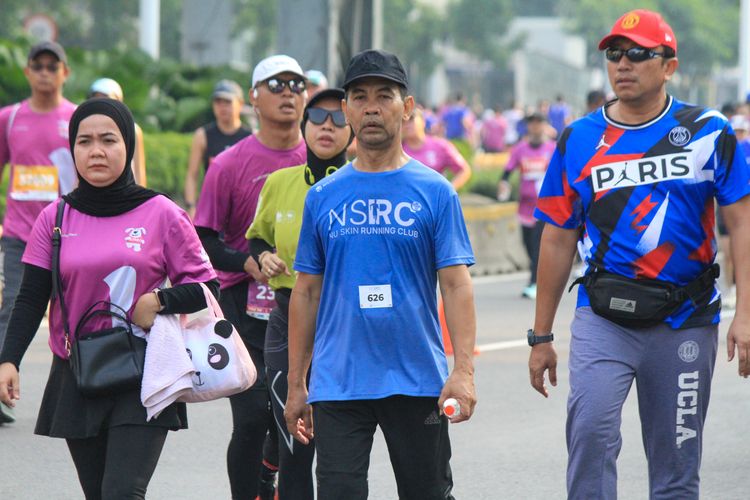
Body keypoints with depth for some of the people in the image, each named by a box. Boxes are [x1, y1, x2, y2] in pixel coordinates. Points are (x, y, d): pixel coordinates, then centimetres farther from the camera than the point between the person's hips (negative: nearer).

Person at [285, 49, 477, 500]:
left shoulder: (435, 192, 1)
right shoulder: (323, 196, 8)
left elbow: (456, 284, -4)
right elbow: (307, 292, 11)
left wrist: (464, 370, -16)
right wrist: (296, 385, 8)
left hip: (418, 381, -1)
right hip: (337, 385, 1)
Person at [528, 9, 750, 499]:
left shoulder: (709, 133, 2)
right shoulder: (578, 140, 6)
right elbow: (558, 241, 11)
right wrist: (541, 336, 11)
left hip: (686, 322, 0)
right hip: (604, 317, 0)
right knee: (591, 427, -23)